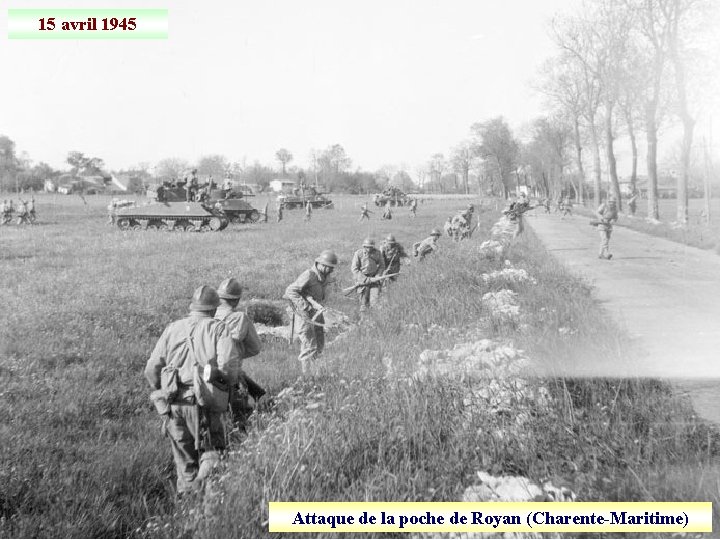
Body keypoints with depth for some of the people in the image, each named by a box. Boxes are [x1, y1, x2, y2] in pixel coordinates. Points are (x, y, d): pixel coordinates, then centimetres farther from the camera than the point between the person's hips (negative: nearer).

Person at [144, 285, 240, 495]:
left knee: (184, 459, 16)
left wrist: (161, 391, 22)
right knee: (211, 451, 5)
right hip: (202, 401, -3)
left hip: (174, 404, 4)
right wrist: (230, 384, 5)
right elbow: (228, 363, -13)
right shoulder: (218, 328, 2)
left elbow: (151, 369, 8)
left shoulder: (172, 329, 12)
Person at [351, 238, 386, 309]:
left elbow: (382, 266, 7)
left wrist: (377, 277, -8)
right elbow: (354, 269, -12)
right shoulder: (358, 253, -12)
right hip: (362, 279, -2)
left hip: (374, 278, 2)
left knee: (375, 300, -10)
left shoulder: (377, 252, -5)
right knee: (364, 301, 3)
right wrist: (366, 279, -17)